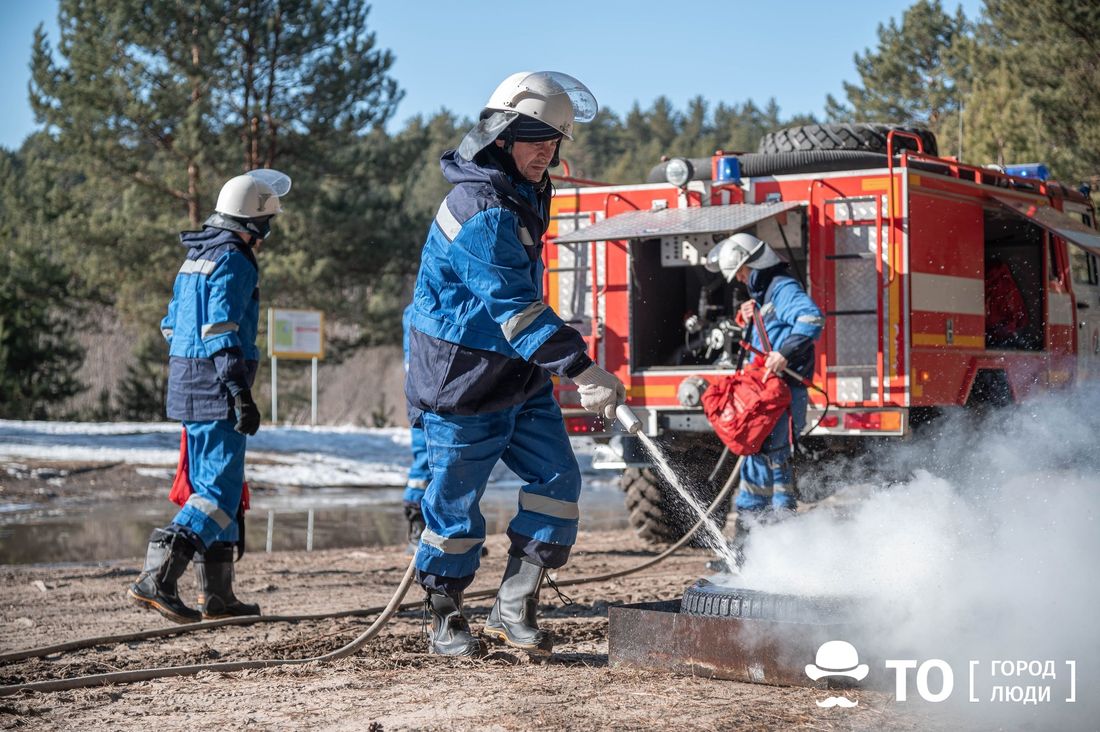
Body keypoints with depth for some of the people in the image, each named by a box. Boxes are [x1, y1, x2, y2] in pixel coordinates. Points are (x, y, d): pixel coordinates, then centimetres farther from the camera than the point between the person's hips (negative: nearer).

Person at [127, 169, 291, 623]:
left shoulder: (197, 257, 17)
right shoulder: (233, 262, -12)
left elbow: (171, 325, 22)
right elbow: (223, 333, -21)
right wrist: (241, 394, -24)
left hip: (187, 382, 10)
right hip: (216, 387, -10)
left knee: (209, 485, 13)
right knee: (222, 489, -10)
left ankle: (218, 597, 18)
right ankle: (155, 579, -20)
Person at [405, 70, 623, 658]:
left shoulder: (522, 197, 10)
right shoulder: (481, 211, -22)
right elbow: (516, 307, -29)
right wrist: (583, 370, -33)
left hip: (520, 378, 9)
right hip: (464, 384, -9)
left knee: (557, 479, 0)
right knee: (455, 500, 3)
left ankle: (513, 607, 8)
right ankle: (444, 620, 18)